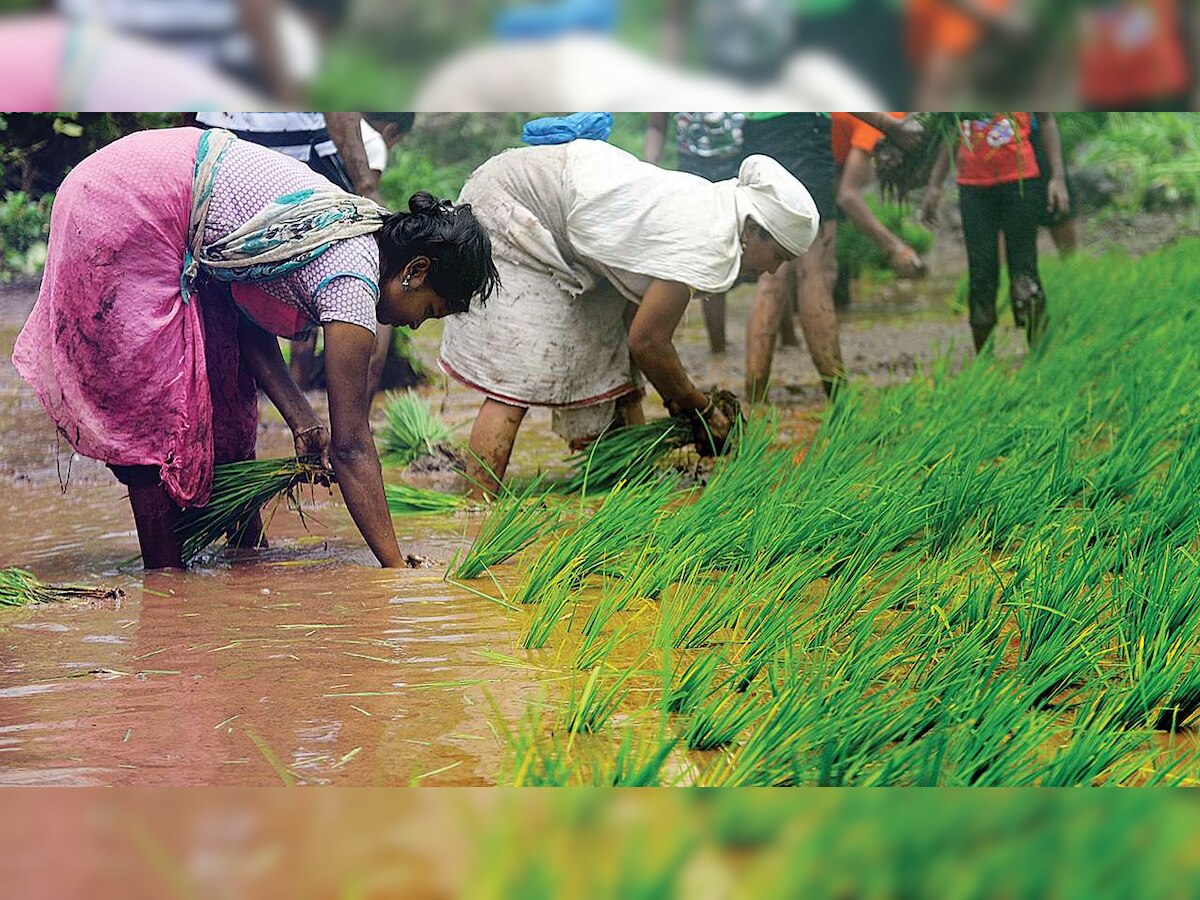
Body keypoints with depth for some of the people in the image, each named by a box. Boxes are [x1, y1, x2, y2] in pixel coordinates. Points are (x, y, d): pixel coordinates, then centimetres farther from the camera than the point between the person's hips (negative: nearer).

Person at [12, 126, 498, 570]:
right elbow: (350, 446, -18)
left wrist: (302, 420, -1)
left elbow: (250, 319, 9)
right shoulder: (353, 282, -21)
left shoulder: (356, 227, 5)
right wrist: (397, 569, -16)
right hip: (121, 218, -10)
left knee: (228, 390, 13)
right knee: (154, 406, -5)